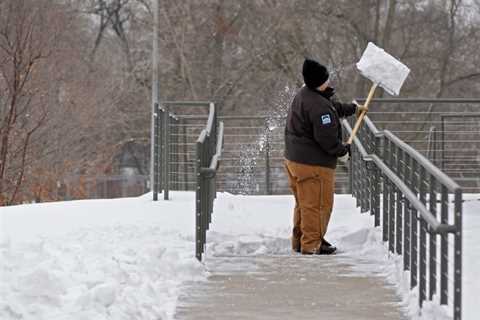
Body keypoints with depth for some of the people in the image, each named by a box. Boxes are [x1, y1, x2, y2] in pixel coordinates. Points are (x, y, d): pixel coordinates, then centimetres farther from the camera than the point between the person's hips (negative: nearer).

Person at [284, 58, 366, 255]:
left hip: (294, 158, 11)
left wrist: (352, 108, 38)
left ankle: (299, 241, 30)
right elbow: (326, 138, -24)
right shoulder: (318, 106, -24)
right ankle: (312, 245, 5)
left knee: (304, 203, 21)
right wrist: (342, 152, -8)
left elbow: (334, 107, 29)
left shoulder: (304, 94, 10)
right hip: (313, 164, -11)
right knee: (317, 204, 0)